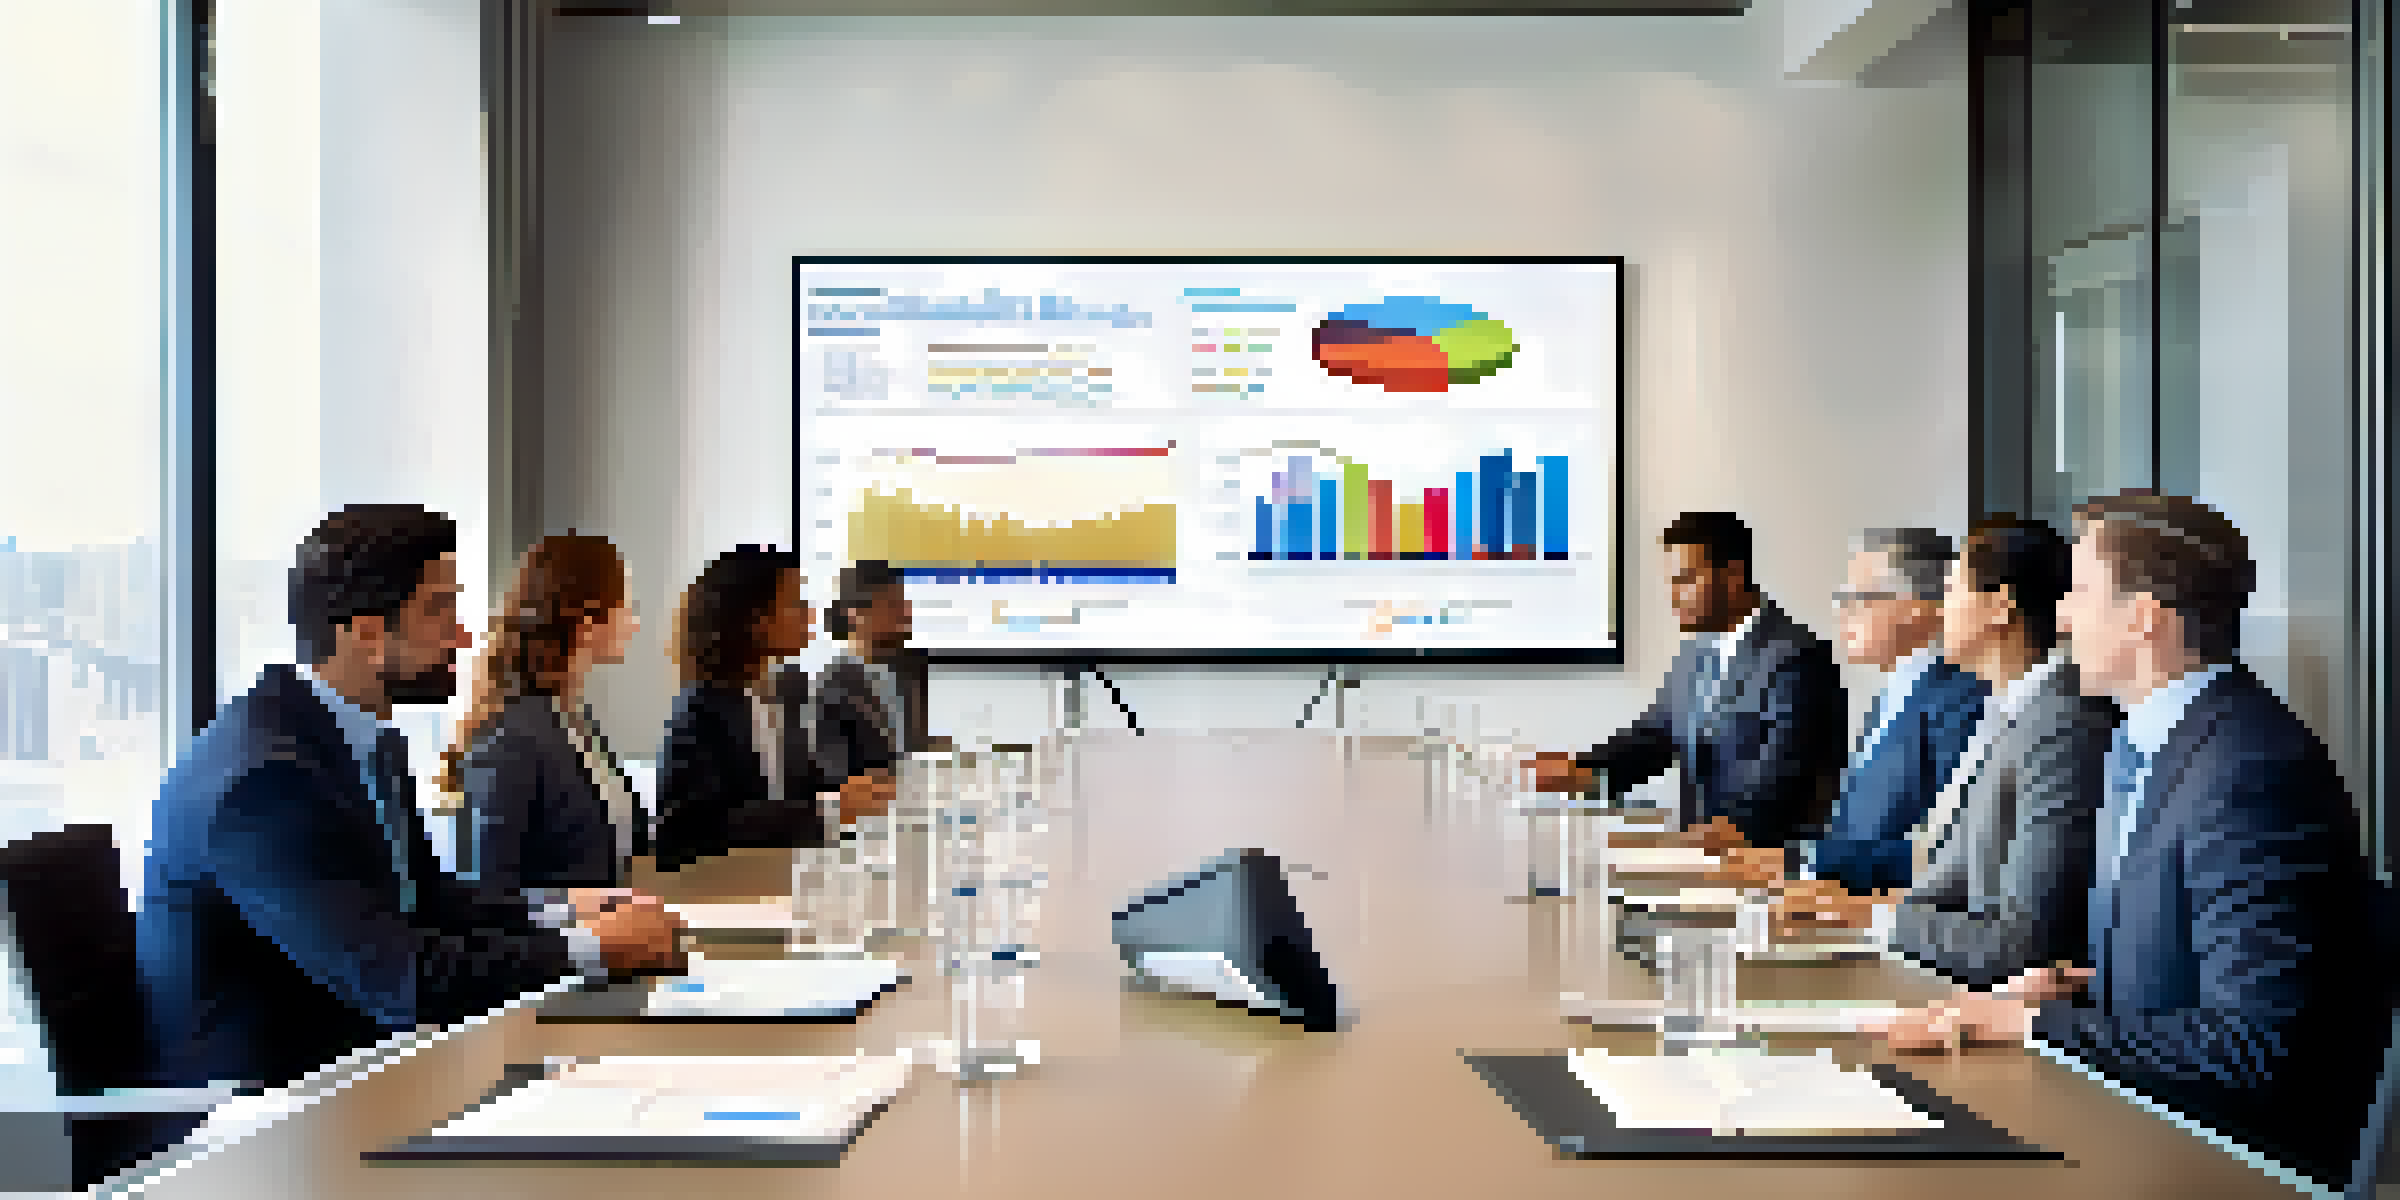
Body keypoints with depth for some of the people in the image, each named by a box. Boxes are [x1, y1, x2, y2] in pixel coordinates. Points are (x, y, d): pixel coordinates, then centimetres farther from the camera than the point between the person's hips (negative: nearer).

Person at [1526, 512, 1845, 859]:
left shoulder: (1797, 656, -13)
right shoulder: (1694, 653, 14)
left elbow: (1783, 765, -22)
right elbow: (1652, 734, 11)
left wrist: (1738, 824, -38)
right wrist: (1582, 769, -6)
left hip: (1774, 858, -7)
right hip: (1703, 855, 7)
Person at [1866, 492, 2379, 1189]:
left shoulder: (2253, 770, -21)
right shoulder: (2135, 744, 11)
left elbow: (2254, 1045, -24)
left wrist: (2039, 1021, -18)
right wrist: (2068, 991, 0)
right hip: (2139, 1119, 9)